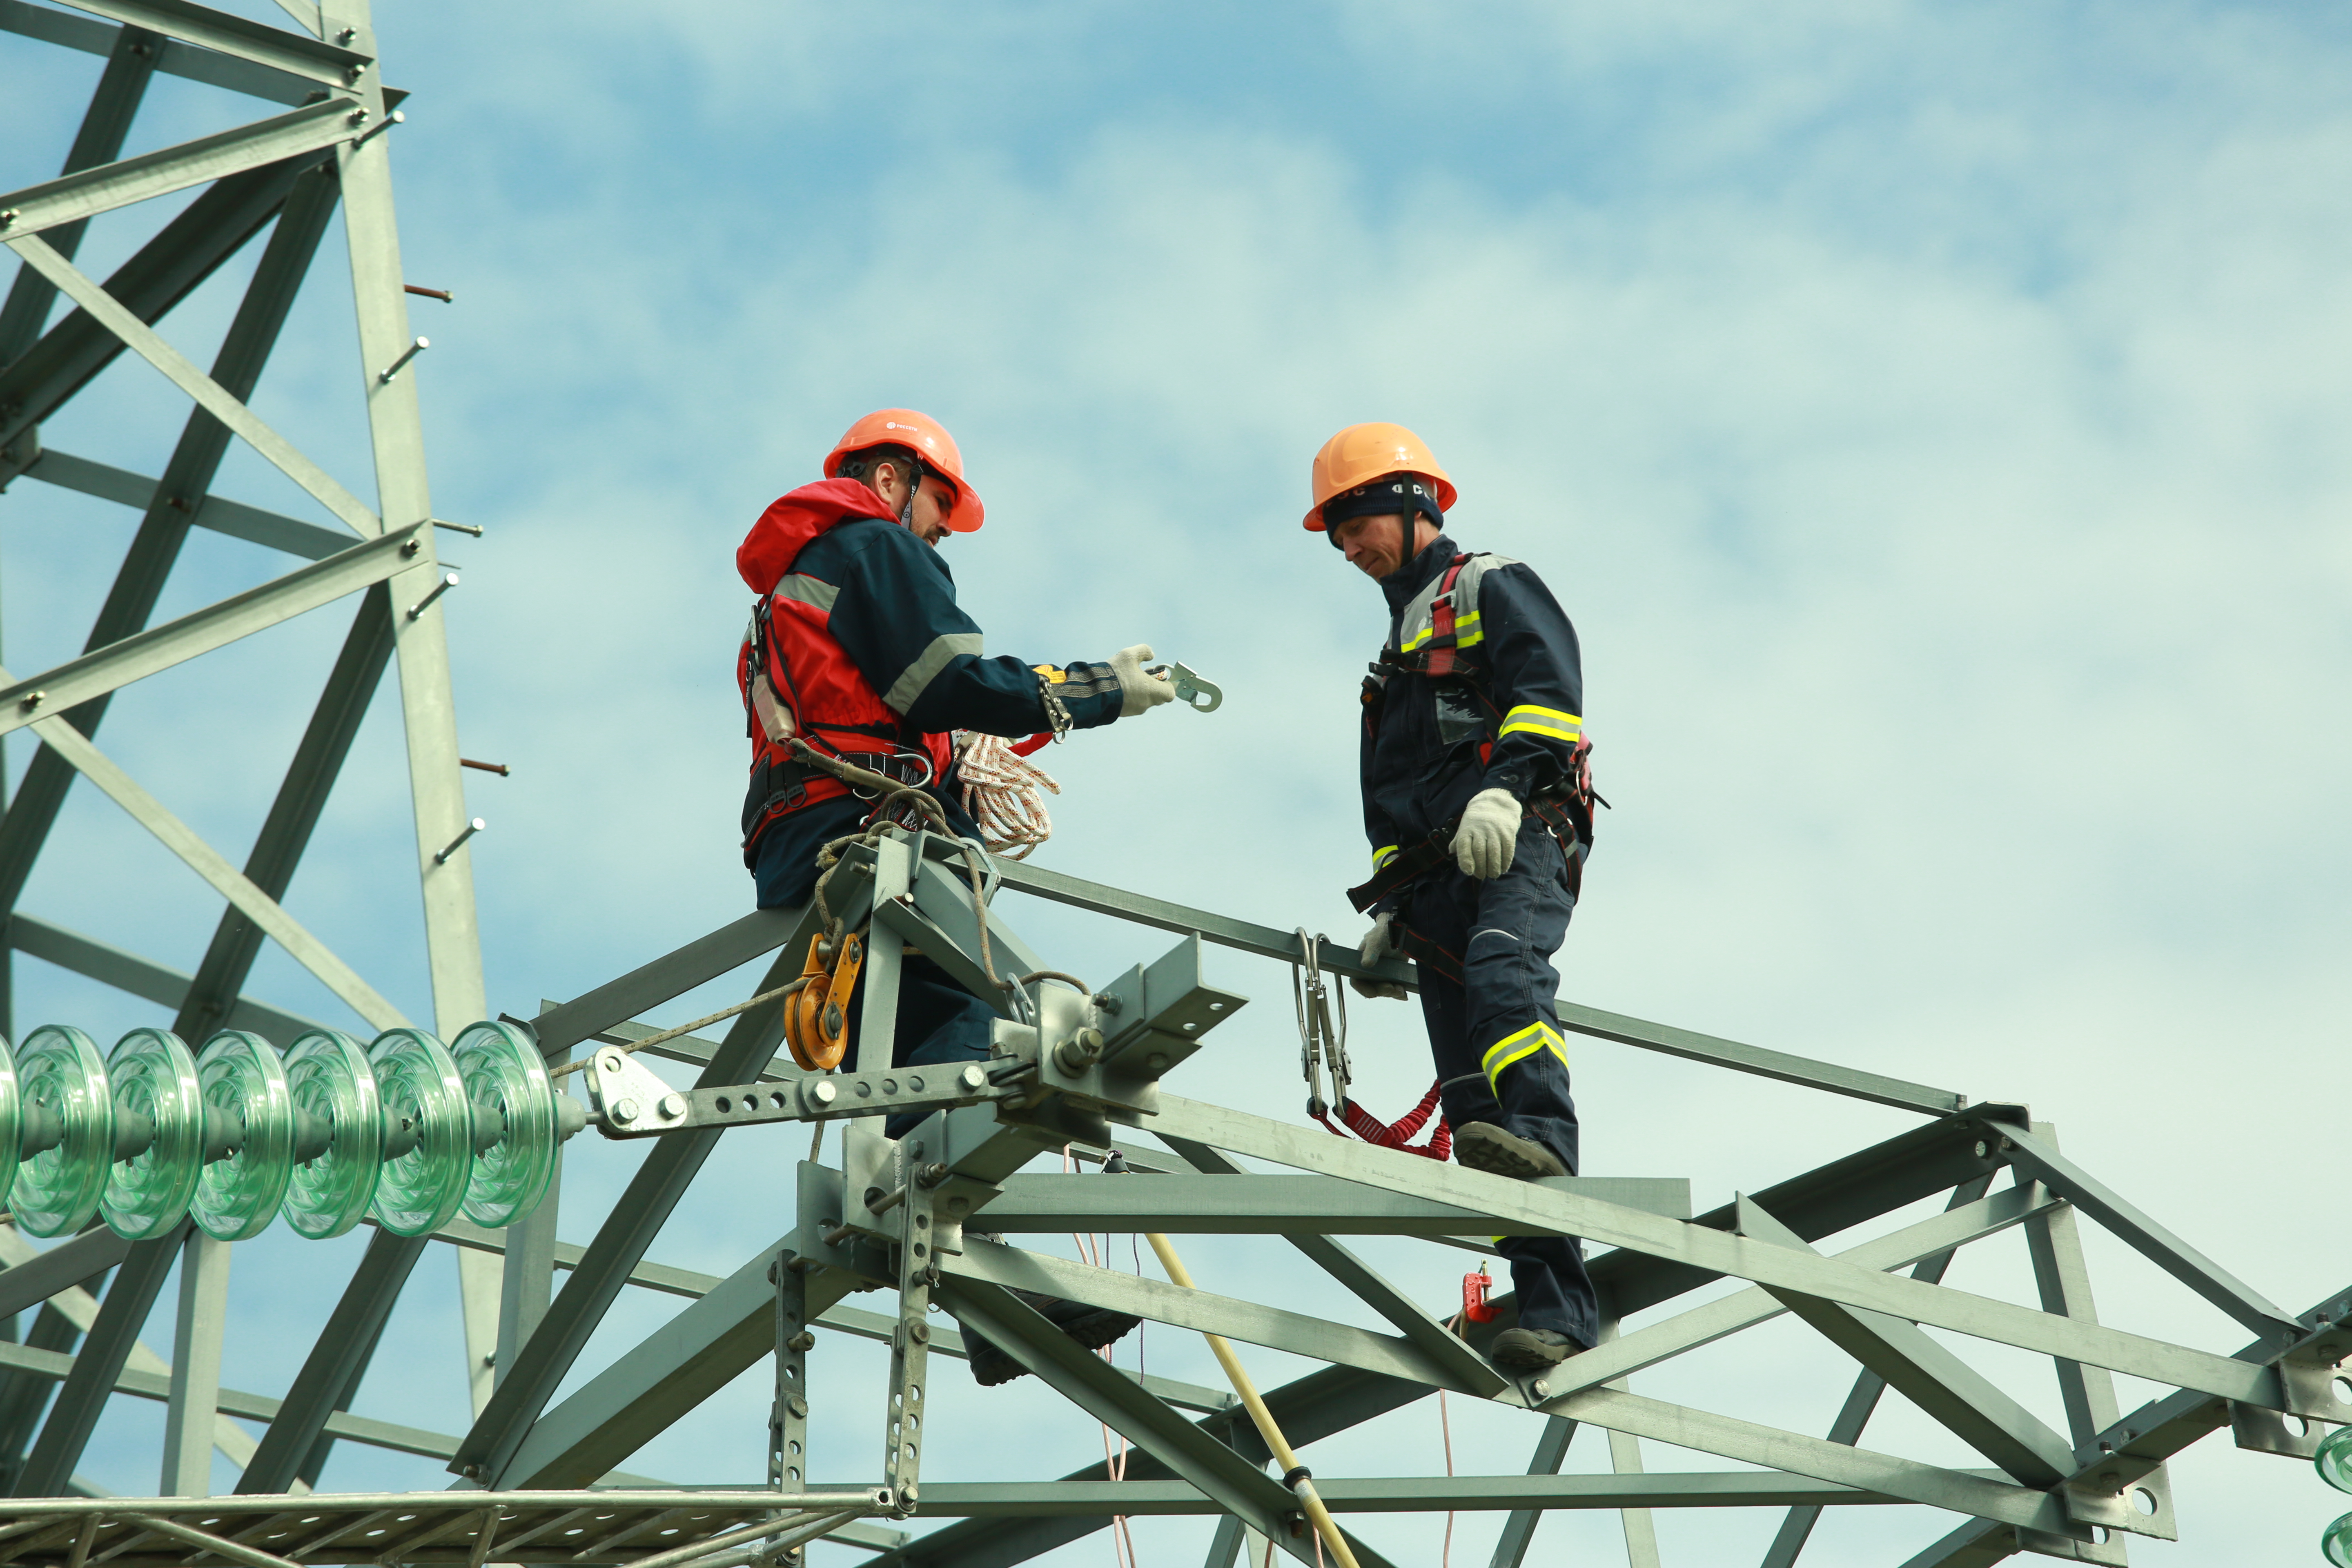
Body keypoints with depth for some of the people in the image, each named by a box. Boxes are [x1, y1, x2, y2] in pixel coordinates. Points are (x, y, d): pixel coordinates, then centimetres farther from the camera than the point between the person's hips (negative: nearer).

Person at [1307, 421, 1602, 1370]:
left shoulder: (1491, 587, 10)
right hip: (1439, 879, 7)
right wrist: (1389, 909, 26)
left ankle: (1544, 1146, -56)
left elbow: (1550, 685, -9)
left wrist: (1504, 784, -23)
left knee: (1501, 969, -39)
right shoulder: (1399, 649, 35)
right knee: (1472, 1096, -7)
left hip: (1521, 842, -6)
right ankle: (1556, 1311, -14)